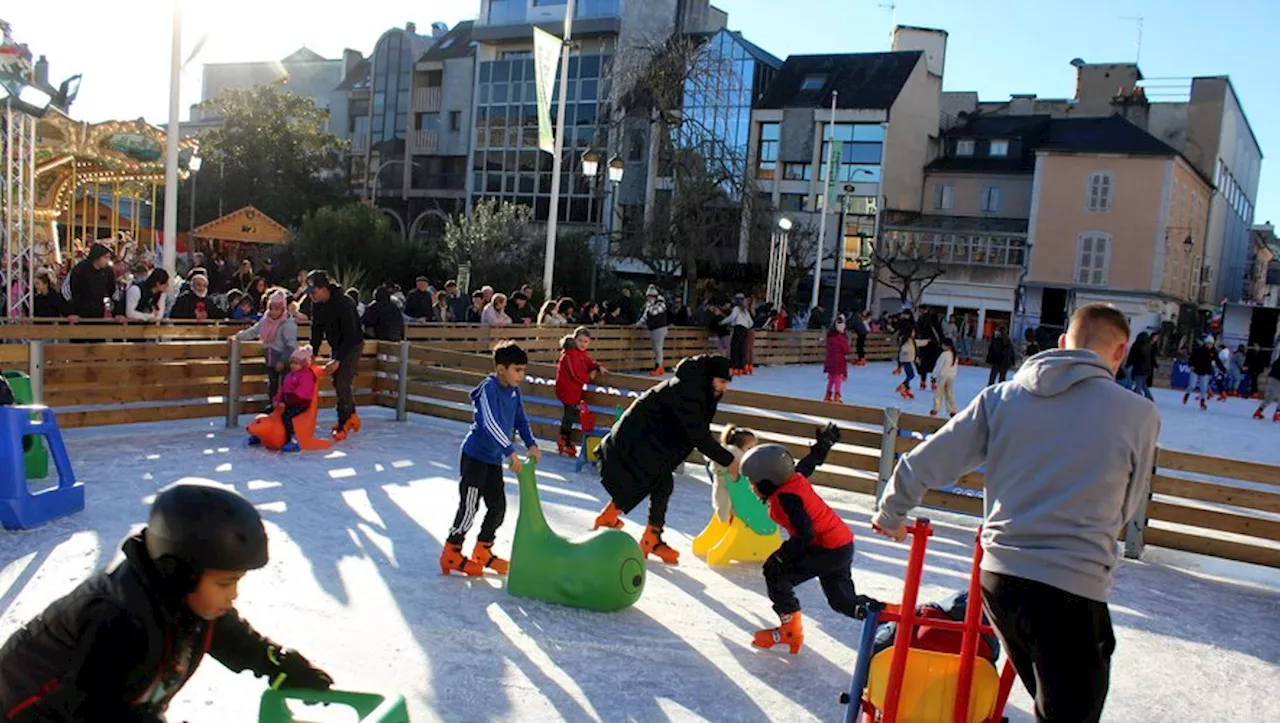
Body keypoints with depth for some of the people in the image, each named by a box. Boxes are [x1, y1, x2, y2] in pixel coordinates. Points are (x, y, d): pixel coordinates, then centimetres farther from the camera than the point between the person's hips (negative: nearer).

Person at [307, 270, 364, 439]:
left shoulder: (343, 303, -29)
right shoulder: (316, 305, -6)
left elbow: (350, 335, -30)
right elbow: (317, 331, 4)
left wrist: (338, 360, -31)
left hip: (353, 346, -8)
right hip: (336, 346, 8)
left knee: (342, 382, -13)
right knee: (337, 382, 9)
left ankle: (344, 424, -3)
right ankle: (352, 415, 26)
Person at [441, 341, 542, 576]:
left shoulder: (514, 391, 5)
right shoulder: (489, 388, -20)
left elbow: (520, 420, 11)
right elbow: (490, 423, -31)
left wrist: (531, 444, -4)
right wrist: (511, 452, -35)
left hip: (493, 459, 8)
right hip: (475, 456, -8)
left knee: (498, 506, 11)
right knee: (470, 506, -4)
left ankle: (482, 552, 27)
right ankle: (451, 554, 11)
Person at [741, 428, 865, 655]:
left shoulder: (787, 498, -24)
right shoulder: (795, 478, 2)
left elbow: (805, 534, -28)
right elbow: (809, 463, 21)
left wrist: (780, 557, -22)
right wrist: (823, 444, 39)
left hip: (828, 549, -10)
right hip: (843, 546, 10)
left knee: (776, 573, -6)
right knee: (843, 600, 19)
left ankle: (790, 630, -1)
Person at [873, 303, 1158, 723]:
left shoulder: (1003, 396, 2)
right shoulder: (1139, 415, -4)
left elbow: (921, 465, 2)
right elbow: (1125, 511, 10)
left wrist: (891, 515, 20)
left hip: (998, 576, 4)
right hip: (1073, 588, -4)